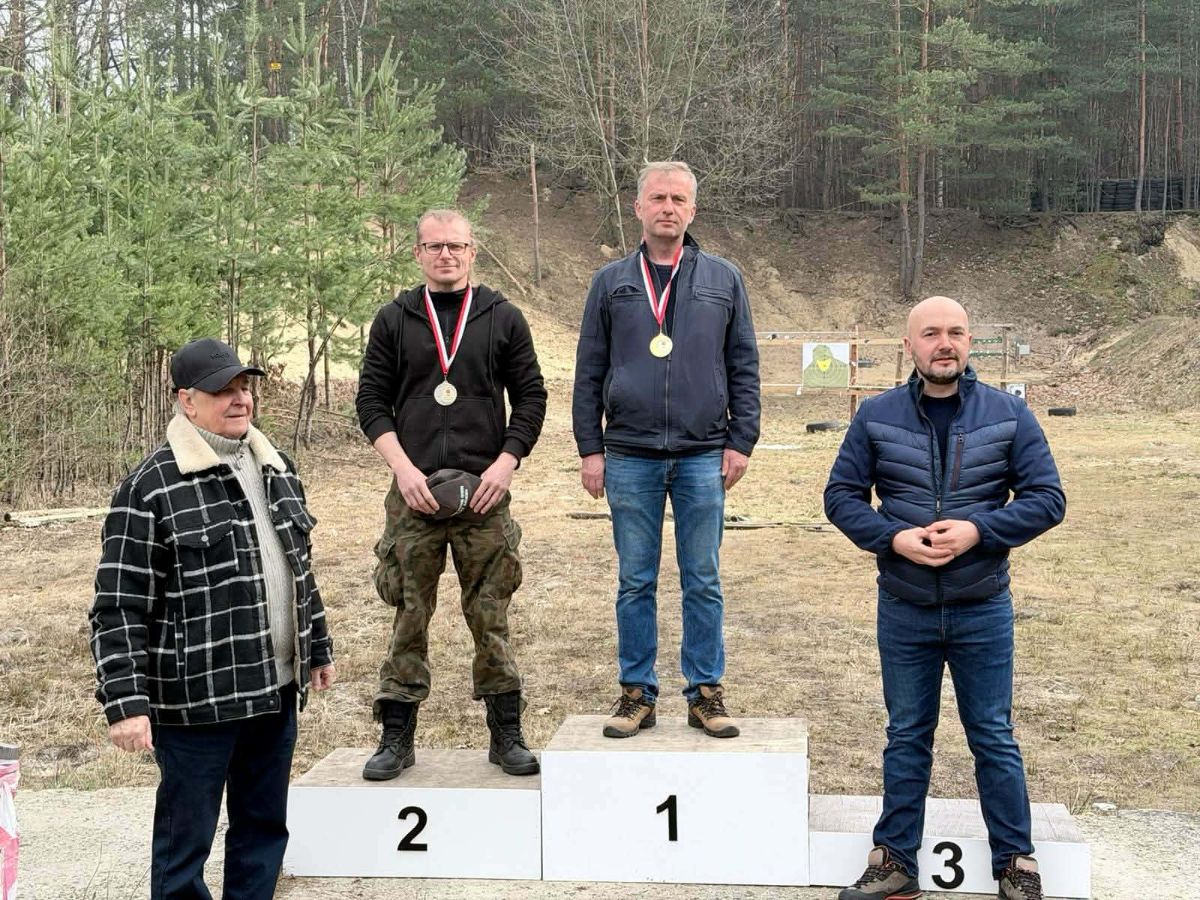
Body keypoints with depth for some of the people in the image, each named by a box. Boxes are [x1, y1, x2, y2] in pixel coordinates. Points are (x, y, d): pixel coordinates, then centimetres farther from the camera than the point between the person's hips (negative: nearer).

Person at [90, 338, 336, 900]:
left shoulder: (276, 470, 10)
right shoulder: (150, 488, -12)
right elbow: (119, 608, -13)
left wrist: (318, 649, 23)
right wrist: (126, 703, -18)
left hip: (276, 690, 7)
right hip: (197, 704, -7)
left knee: (265, 826, 17)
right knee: (186, 839, 6)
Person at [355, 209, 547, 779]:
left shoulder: (502, 318, 8)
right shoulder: (394, 320, 8)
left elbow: (531, 396, 8)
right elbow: (372, 400, 7)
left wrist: (505, 463, -5)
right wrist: (402, 467, -7)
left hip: (483, 490, 0)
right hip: (413, 491, 0)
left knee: (490, 615, 3)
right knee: (409, 614, 4)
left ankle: (506, 734, 14)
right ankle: (396, 737, 14)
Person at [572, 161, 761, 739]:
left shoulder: (723, 280, 8)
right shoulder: (611, 283, 8)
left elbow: (744, 367, 8)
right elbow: (589, 372, 8)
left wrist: (740, 442, 0)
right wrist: (589, 449, 1)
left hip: (703, 458, 0)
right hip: (630, 459, 0)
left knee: (703, 582, 5)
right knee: (635, 583, 6)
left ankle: (706, 693, 15)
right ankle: (637, 693, 16)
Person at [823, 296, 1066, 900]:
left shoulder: (1008, 414, -4)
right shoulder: (877, 417, -2)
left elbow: (1047, 498, -3)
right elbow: (841, 495, 1)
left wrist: (978, 530, -17)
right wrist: (893, 538, -16)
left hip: (983, 611, -1)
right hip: (903, 610, 1)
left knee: (994, 738, 10)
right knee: (907, 738, 13)